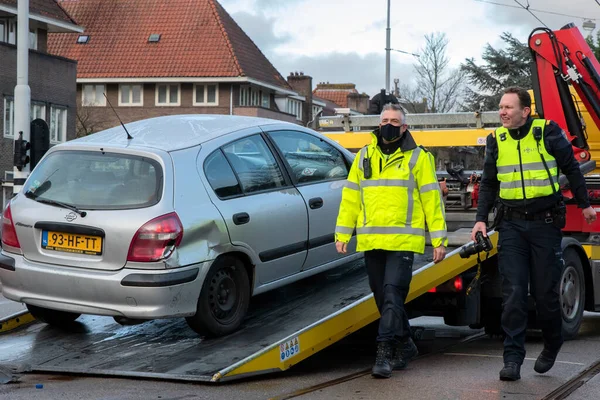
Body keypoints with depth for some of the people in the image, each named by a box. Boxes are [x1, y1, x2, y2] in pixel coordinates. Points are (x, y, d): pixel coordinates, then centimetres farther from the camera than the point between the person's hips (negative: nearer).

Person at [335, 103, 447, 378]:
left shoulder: (417, 157, 3)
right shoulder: (364, 157, 14)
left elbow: (432, 199, 0)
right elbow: (350, 197, 14)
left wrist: (439, 239, -4)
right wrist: (342, 233, 7)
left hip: (403, 240, -5)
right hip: (371, 241, 5)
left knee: (392, 294, -13)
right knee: (382, 297, 10)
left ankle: (385, 353, -12)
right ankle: (404, 346, 26)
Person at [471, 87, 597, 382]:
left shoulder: (548, 132, -3)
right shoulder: (496, 140, 6)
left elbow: (571, 169, 7)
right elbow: (488, 183, 14)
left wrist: (584, 205, 12)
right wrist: (481, 219, 5)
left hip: (545, 223, -2)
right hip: (511, 225, 2)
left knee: (545, 292, 4)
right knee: (513, 293, -6)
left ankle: (552, 346, 30)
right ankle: (513, 358, -2)